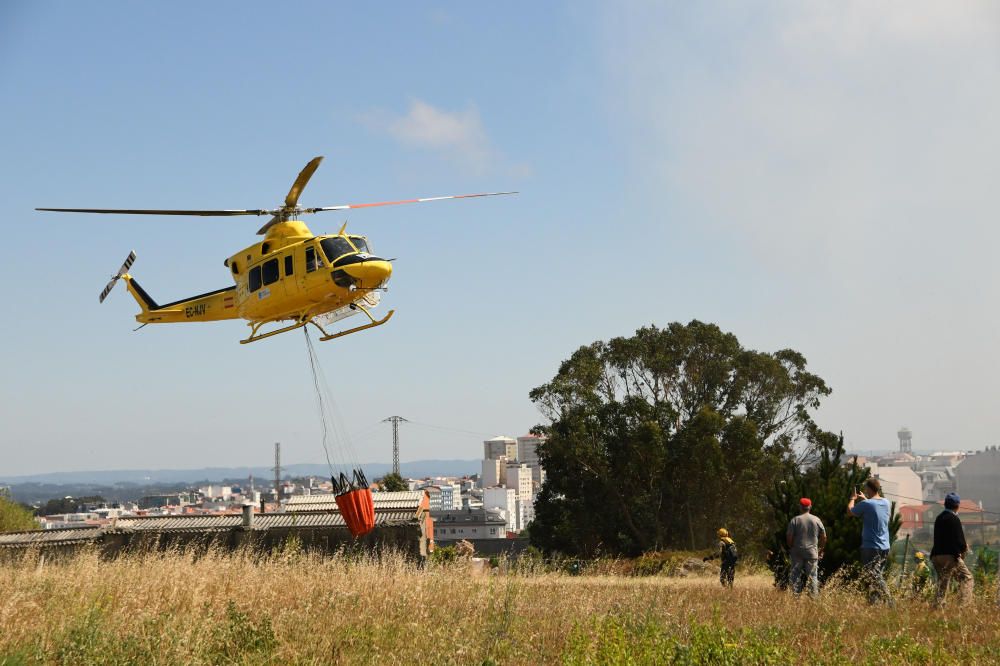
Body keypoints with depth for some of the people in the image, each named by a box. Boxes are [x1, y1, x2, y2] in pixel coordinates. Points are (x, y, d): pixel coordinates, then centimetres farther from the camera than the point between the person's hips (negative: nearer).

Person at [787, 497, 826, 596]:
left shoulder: (794, 520, -3)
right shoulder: (816, 520, 3)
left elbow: (789, 537, -6)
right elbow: (824, 537, 6)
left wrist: (790, 548, 9)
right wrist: (821, 550, 16)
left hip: (797, 552, -1)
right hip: (812, 552, 1)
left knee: (796, 576, 4)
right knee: (813, 576, 4)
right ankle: (814, 597, 0)